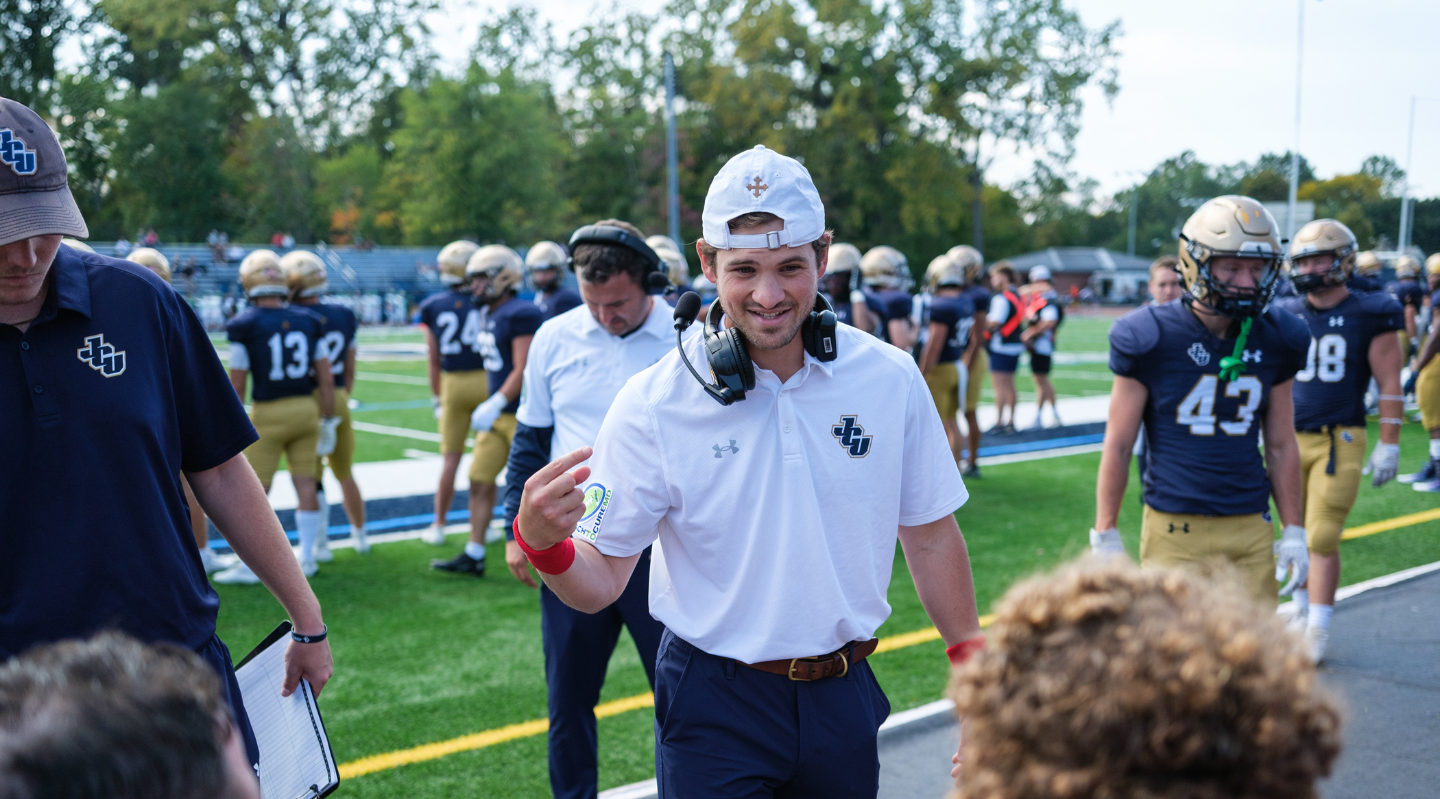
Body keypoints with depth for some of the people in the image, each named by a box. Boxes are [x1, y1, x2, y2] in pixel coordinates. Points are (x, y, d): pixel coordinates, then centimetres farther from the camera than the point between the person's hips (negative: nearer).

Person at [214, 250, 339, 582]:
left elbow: (237, 384, -6)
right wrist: (328, 420, 11)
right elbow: (326, 378, 3)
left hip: (269, 414, -4)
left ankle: (250, 565, 7)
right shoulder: (309, 321, 2)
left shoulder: (245, 326, -9)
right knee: (306, 485, 9)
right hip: (306, 408, 4)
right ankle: (306, 557, 17)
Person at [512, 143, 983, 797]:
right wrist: (542, 542, -31)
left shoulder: (890, 379, -5)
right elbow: (600, 582, -11)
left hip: (843, 693, 3)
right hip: (713, 706, -2)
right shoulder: (653, 403, -13)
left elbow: (930, 537, 6)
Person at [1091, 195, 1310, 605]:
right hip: (1175, 526, -4)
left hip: (1251, 529, 4)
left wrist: (1294, 531, 12)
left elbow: (1281, 445, 12)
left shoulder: (1275, 341, 4)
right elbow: (1118, 445, -3)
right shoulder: (1151, 338, -9)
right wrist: (1105, 534, -1)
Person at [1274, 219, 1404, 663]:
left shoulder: (1371, 316, -5)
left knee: (1322, 538, -4)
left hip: (1339, 441, -4)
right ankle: (1301, 613, 27)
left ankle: (1318, 629, 6)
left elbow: (1390, 385, -3)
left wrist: (1388, 445, -6)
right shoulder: (1286, 316, 6)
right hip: (1290, 438, 4)